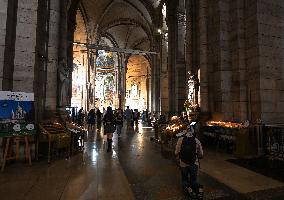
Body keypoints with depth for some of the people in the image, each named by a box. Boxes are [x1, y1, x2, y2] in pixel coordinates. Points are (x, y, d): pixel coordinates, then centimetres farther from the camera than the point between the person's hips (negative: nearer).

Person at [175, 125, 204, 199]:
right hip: (194, 164, 1)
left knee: (184, 179, 21)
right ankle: (198, 188, -7)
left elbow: (176, 153, -8)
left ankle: (187, 187, -4)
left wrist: (179, 158, 11)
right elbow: (201, 155, -1)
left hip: (183, 164, 0)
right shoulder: (197, 141, -9)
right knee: (193, 180, 19)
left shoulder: (180, 140, -12)